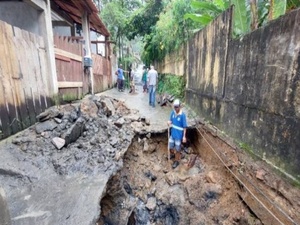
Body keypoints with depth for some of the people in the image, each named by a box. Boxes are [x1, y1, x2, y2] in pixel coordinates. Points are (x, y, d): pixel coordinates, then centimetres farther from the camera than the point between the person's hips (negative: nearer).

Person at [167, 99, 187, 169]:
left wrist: (184, 136, -14)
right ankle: (174, 155, 48)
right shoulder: (173, 112, -4)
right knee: (170, 147, 17)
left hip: (179, 135, -5)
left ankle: (176, 161, 33)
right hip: (172, 134, 5)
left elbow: (184, 127, -15)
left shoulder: (182, 115, -20)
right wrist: (169, 122, -13)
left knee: (177, 149, 11)